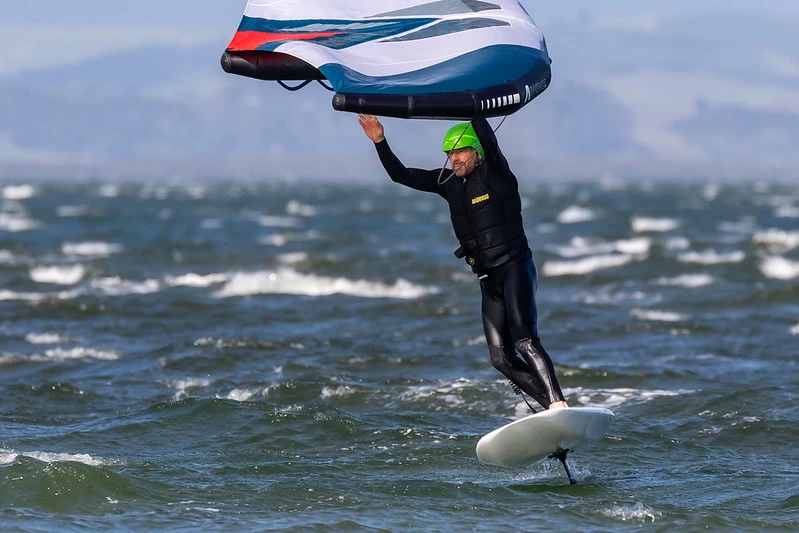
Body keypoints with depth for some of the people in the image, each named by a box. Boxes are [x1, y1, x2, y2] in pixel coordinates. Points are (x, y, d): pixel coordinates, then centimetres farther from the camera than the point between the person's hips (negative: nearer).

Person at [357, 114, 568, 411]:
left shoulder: (497, 175, -5)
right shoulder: (449, 182, 12)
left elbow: (489, 141, -24)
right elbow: (400, 175, 14)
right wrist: (380, 141, 3)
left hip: (515, 268, -7)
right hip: (489, 281, 7)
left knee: (525, 341, -25)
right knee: (501, 358, -3)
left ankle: (559, 404, -32)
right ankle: (554, 411, -1)